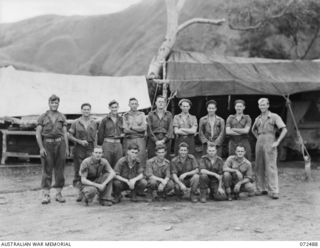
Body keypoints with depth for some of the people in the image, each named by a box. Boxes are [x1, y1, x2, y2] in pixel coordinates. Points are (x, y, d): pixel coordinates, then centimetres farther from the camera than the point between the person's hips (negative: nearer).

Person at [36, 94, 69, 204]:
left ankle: (59, 194, 11)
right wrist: (41, 148, -10)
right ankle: (46, 195, -1)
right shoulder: (43, 117, 5)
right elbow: (38, 133, 1)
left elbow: (65, 133, 9)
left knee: (60, 170, 3)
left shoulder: (62, 117, 11)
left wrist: (67, 148, 2)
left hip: (60, 143, 2)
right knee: (47, 170, -3)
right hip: (47, 144, -2)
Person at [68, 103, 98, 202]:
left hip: (90, 149, 1)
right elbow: (70, 136, 3)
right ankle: (80, 193, 7)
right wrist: (79, 141, -10)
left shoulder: (94, 123, 9)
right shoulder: (76, 122, 3)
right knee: (78, 171, 0)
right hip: (79, 149, -1)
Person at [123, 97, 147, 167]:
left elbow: (144, 127, -1)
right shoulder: (125, 116, 8)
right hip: (128, 140, -1)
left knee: (141, 158, -5)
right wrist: (139, 129, -4)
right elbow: (125, 130, -3)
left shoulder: (142, 114, 12)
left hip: (140, 140, 1)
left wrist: (131, 127, -5)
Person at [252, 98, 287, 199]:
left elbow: (284, 130, -9)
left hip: (270, 143, -6)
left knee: (271, 167, -10)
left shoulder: (274, 117, -2)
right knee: (259, 167, 7)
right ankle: (261, 189, 16)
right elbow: (253, 130, 33)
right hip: (259, 143, 6)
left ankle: (274, 192, -10)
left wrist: (277, 142, -14)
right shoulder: (258, 119, 14)